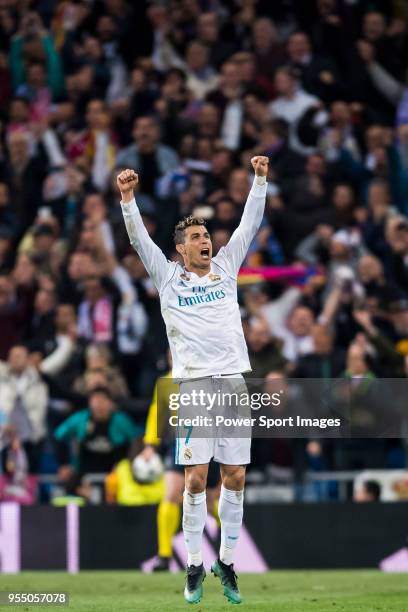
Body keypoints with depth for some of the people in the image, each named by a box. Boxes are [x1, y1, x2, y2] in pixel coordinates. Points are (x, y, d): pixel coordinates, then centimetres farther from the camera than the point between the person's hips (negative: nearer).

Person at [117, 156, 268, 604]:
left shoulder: (226, 269, 14)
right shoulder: (168, 277, 8)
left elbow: (249, 225, 11)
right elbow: (139, 239, -1)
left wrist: (260, 181, 3)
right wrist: (127, 199, -13)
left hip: (234, 380, 3)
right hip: (195, 383, -3)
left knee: (234, 477, 2)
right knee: (195, 478, -6)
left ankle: (226, 562, 13)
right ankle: (194, 566, 1)